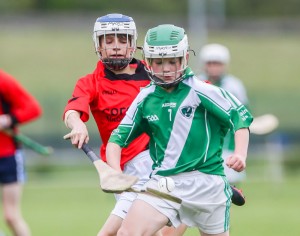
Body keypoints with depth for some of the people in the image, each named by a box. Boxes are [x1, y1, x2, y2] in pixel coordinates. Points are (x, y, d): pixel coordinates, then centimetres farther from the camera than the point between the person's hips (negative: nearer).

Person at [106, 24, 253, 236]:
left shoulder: (199, 91, -7)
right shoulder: (145, 99, 5)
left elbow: (240, 116, -5)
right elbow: (118, 138, 7)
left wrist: (240, 154, -20)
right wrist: (115, 172, -11)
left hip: (205, 181, -3)